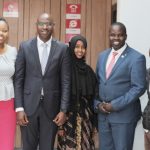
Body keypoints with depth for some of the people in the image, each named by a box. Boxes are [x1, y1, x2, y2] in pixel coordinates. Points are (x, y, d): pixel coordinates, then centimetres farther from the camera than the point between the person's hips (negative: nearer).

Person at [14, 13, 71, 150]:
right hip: (29, 105, 0)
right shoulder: (25, 46, 1)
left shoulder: (62, 48, 0)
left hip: (51, 106, 0)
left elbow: (66, 81, 0)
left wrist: (63, 110, -5)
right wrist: (19, 108, -6)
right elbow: (18, 79, 0)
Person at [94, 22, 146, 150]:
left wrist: (115, 105, -16)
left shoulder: (137, 58, -10)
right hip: (102, 113, 6)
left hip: (124, 114, -5)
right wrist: (97, 104, -2)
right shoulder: (102, 56, 10)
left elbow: (139, 88, -14)